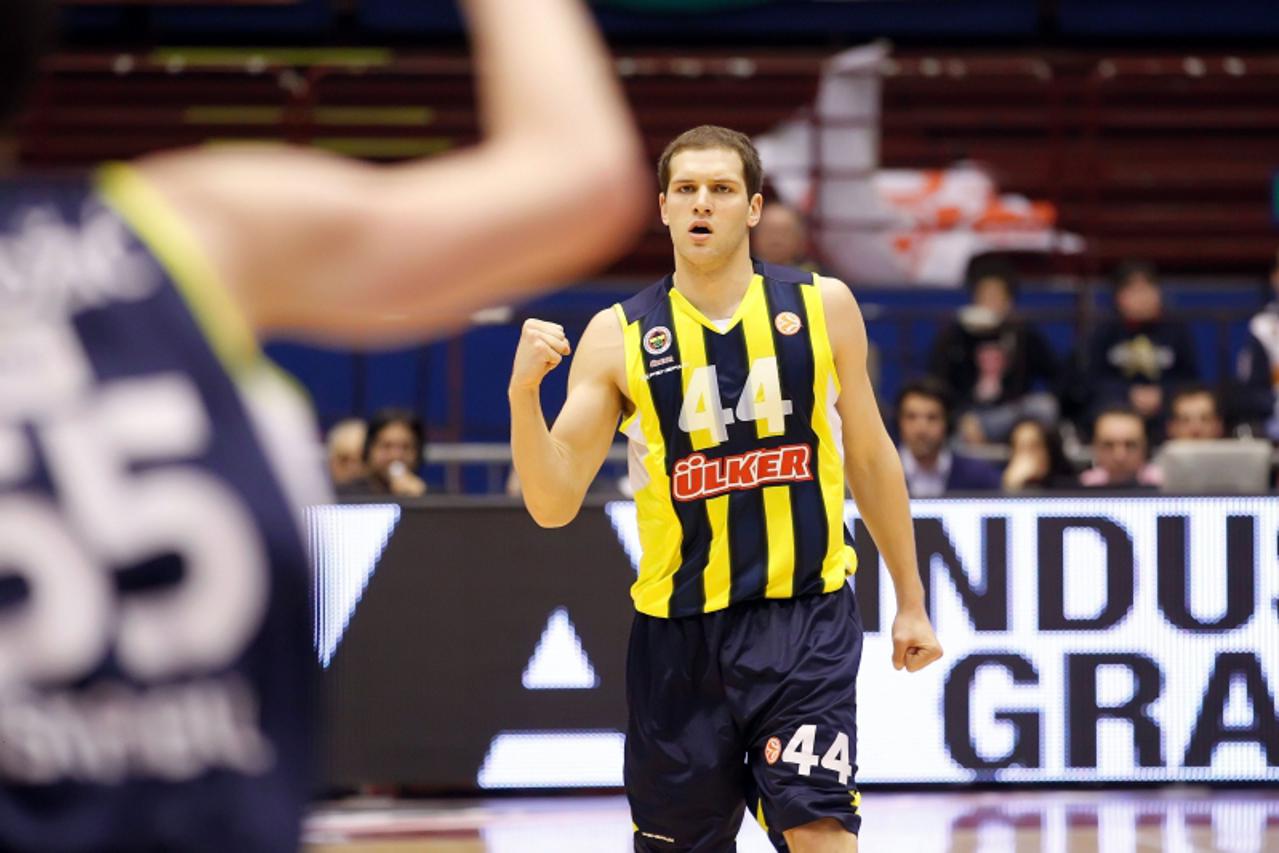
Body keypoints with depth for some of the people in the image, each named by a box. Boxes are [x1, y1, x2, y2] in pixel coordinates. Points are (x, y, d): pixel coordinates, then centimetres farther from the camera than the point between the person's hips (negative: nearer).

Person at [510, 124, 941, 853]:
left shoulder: (824, 307, 2)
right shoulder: (618, 337, -1)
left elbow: (871, 458, 12)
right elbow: (554, 505, -4)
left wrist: (912, 603, 14)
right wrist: (525, 394, -20)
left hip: (806, 619, -1)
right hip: (680, 629, 1)